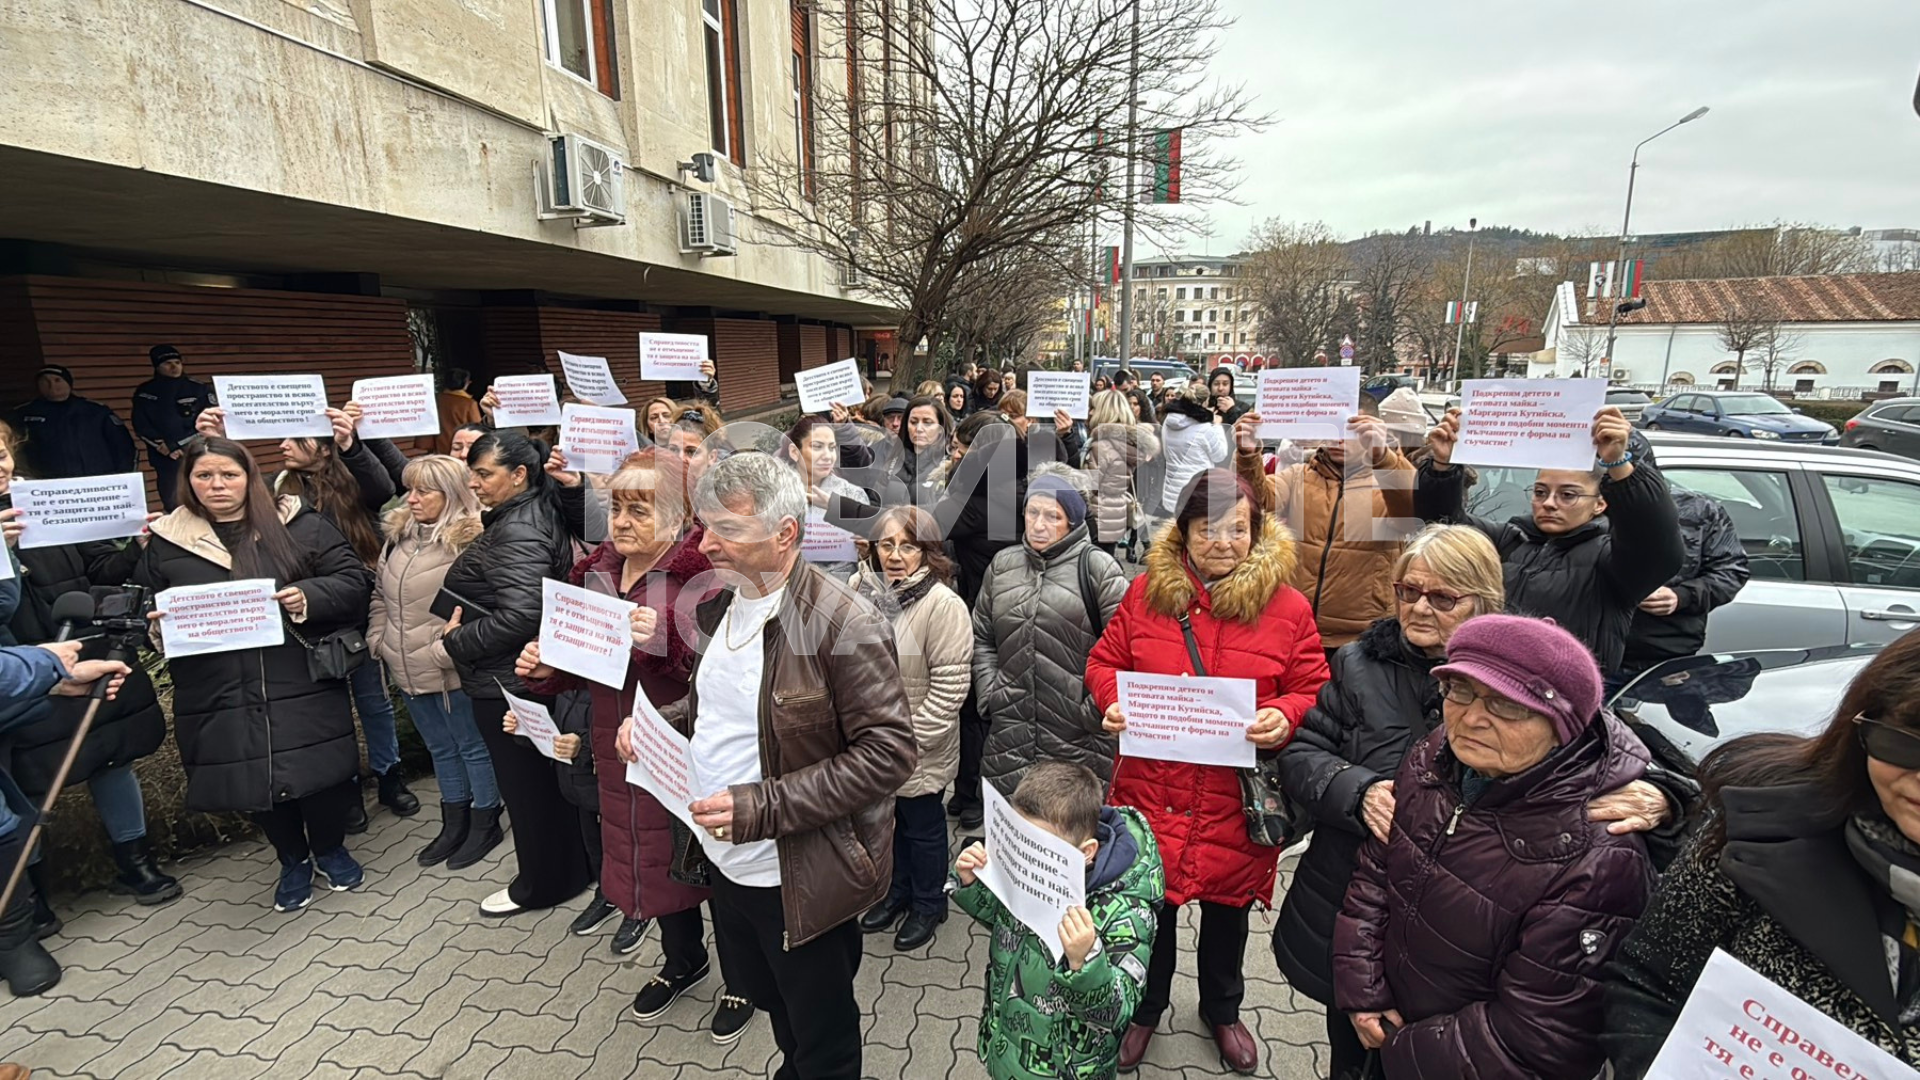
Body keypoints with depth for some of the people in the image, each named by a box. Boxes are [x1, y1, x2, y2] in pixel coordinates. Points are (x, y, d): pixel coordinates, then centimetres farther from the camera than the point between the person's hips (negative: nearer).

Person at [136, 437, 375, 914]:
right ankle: (293, 861, 35)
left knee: (321, 772, 3)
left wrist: (308, 597, -19)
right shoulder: (165, 541, 7)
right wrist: (157, 622, -8)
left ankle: (330, 849, 30)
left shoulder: (300, 524, 0)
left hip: (304, 686, -2)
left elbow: (355, 579, -2)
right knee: (254, 782, 12)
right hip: (219, 696, 2)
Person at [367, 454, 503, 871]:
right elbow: (380, 594, 17)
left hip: (452, 671, -8)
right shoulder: (399, 534, 8)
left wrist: (443, 650, -22)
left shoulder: (470, 541, -18)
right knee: (441, 748, 21)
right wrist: (377, 640, 9)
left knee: (472, 747, 10)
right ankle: (454, 824, 37)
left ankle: (485, 825, 27)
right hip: (409, 672, 8)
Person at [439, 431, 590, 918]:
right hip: (527, 675, 10)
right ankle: (570, 868, 36)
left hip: (507, 682, -10)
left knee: (526, 786, 7)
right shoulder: (531, 515, 8)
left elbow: (519, 616, -31)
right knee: (546, 780, 21)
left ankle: (542, 884, 25)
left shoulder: (518, 531, -22)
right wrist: (465, 619, 6)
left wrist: (458, 640, -17)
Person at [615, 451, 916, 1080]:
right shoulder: (719, 607, 0)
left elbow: (888, 751, -25)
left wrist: (763, 807, -28)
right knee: (773, 1003, 30)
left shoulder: (840, 624, -24)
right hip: (723, 859, 7)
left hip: (799, 880, -7)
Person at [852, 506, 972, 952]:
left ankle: (928, 903, 40)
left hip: (918, 749, -5)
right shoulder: (861, 590, -5)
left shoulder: (942, 606, -22)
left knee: (922, 826, 15)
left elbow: (949, 686, -20)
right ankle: (897, 890, 48)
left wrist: (910, 739, -18)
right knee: (887, 818, 24)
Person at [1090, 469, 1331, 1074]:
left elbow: (1314, 690, -1)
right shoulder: (1147, 591, -4)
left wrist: (1285, 717, -21)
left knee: (1228, 906, 22)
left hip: (1238, 798, 0)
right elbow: (1105, 660, 5)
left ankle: (1221, 1009, 52)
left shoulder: (1287, 607, -6)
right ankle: (1146, 1007, 45)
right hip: (1152, 790, 0)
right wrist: (1112, 701, -15)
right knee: (1151, 905, 16)